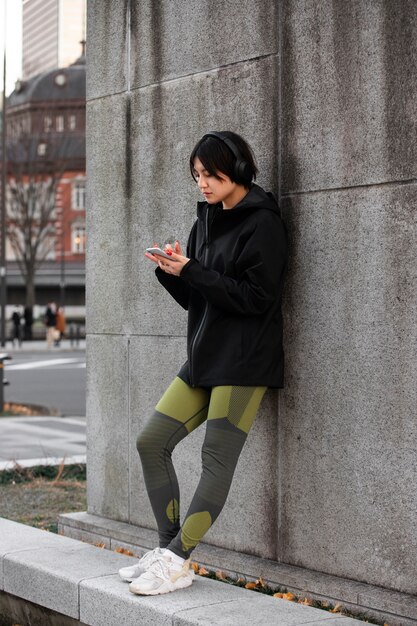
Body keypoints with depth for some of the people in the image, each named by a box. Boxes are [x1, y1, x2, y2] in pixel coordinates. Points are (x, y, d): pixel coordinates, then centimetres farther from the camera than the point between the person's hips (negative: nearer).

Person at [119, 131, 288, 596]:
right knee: (151, 443, 4)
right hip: (204, 356, 9)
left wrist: (190, 271, -18)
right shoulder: (207, 220, 15)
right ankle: (169, 550, 10)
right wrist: (172, 272, -4)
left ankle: (176, 562, -7)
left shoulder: (262, 222, -9)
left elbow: (256, 296, -17)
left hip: (243, 362, -9)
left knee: (218, 457, -8)